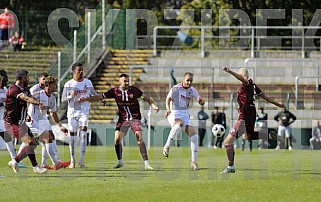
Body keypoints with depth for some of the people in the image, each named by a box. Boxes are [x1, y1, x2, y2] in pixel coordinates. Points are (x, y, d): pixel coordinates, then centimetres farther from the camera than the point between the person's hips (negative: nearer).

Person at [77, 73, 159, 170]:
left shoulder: (134, 90, -6)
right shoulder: (115, 91, -3)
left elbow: (146, 98, 1)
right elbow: (100, 97, 2)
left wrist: (154, 105, -16)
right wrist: (85, 99, -2)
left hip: (135, 118, -2)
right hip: (123, 119, 2)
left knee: (139, 137, -18)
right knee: (117, 139, -8)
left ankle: (146, 163, -16)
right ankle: (120, 162, 14)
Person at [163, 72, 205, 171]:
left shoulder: (192, 90, 8)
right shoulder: (176, 88, -7)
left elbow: (202, 103, 10)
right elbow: (168, 99, -14)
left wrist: (201, 101, -15)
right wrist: (168, 110, -34)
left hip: (185, 115, 6)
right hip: (174, 114, -6)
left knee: (194, 136, -8)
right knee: (180, 123, -40)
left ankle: (194, 162, 2)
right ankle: (167, 146, -33)